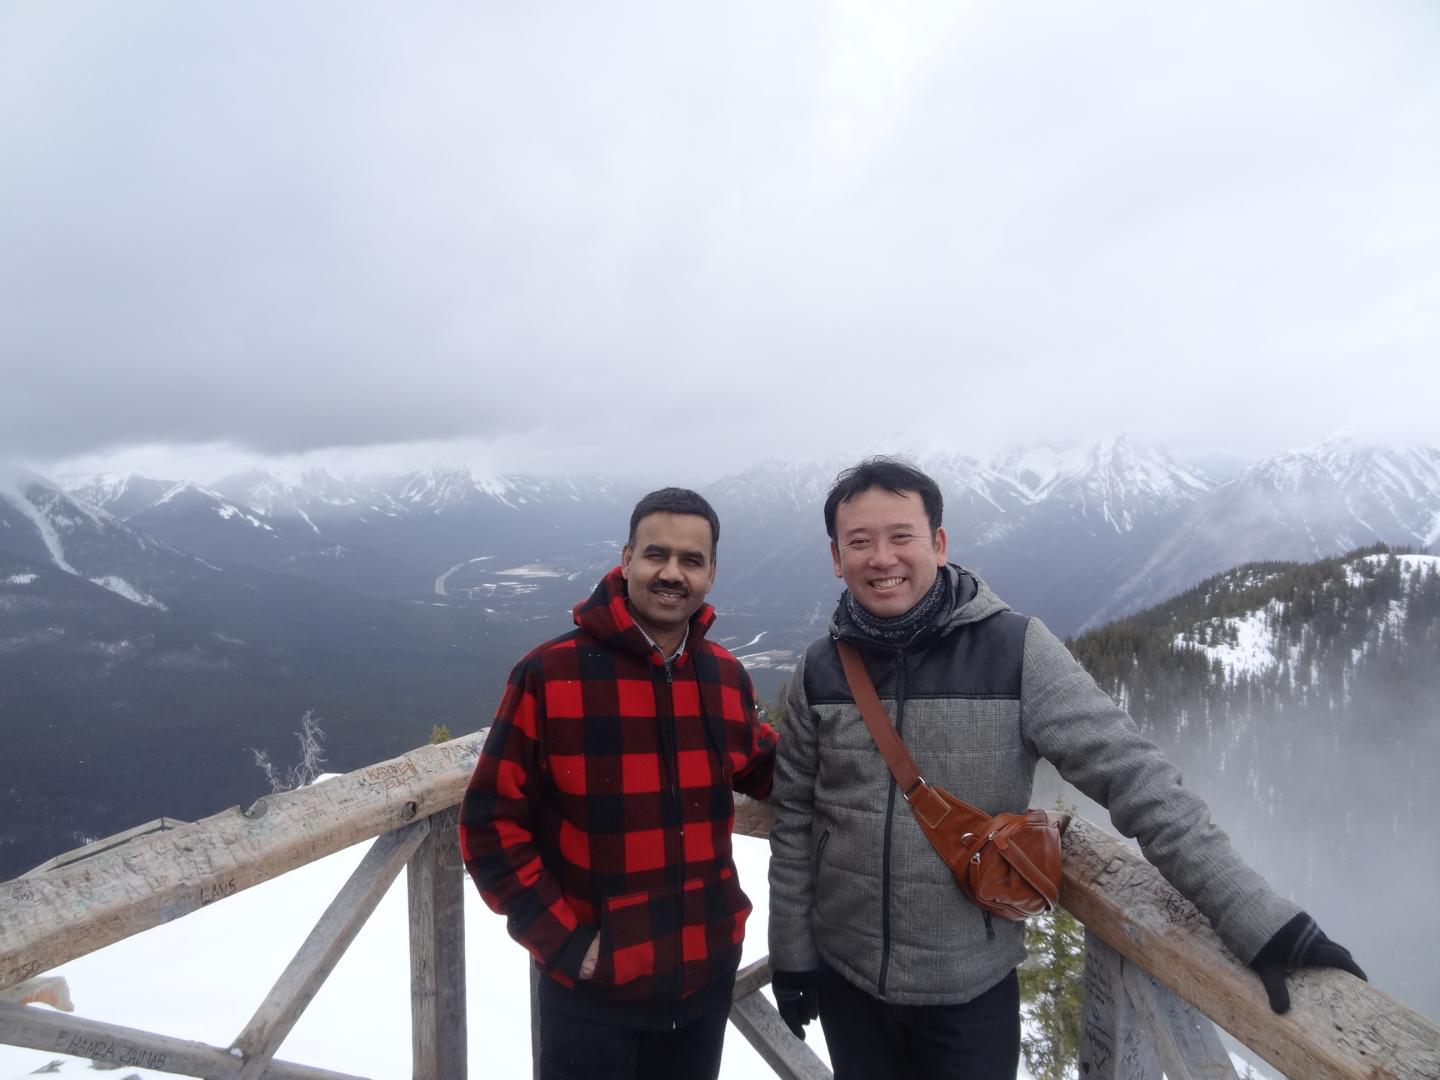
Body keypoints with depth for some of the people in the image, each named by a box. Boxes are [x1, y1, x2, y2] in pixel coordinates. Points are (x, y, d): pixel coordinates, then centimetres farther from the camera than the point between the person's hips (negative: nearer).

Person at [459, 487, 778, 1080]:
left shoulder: (727, 675, -2)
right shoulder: (549, 674, -16)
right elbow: (491, 823, -12)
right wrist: (562, 939, -14)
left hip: (708, 973, 5)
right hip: (593, 984, -4)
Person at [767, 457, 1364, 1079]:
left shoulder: (1015, 651, -15)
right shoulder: (820, 670, -7)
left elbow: (1131, 775, -17)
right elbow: (793, 819, 1)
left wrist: (1257, 918, -22)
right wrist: (790, 953, 3)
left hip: (971, 986, -2)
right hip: (845, 977, 2)